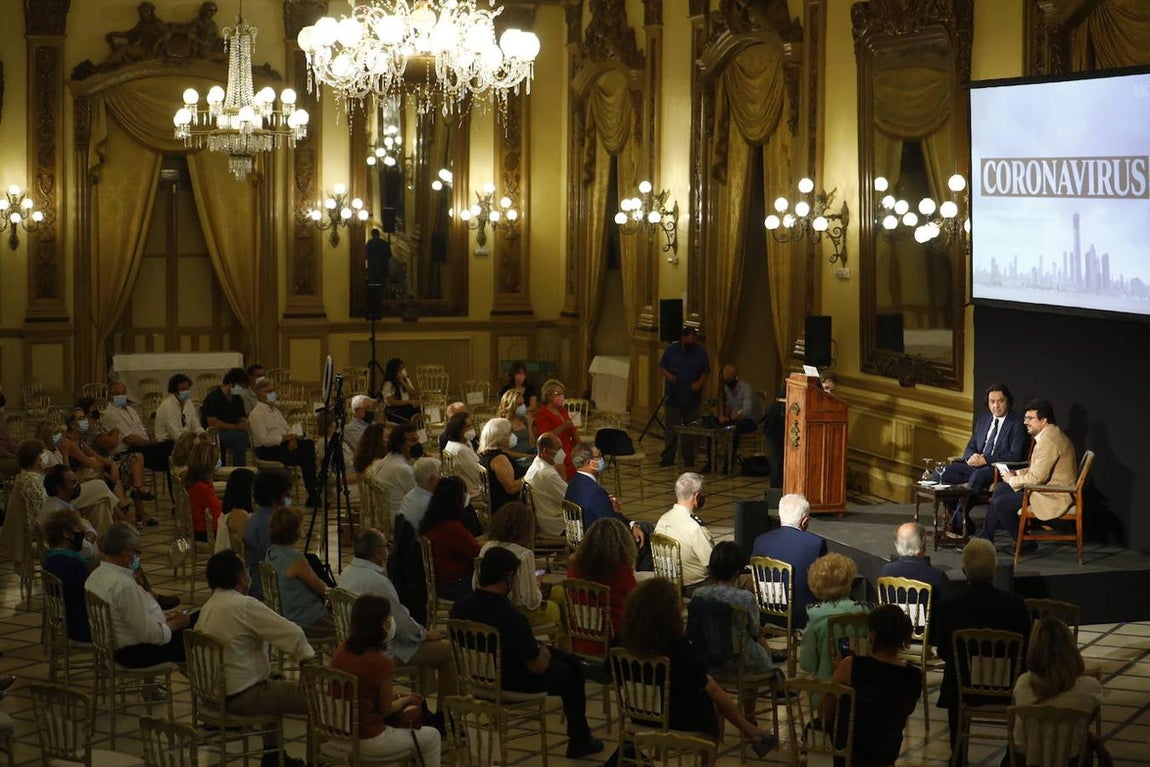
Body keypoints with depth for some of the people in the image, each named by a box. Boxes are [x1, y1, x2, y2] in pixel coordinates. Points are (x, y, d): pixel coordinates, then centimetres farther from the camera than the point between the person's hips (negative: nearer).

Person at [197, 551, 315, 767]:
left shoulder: (208, 607, 5)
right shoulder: (245, 605, -20)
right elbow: (293, 633, -21)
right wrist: (307, 657, -2)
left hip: (214, 691, 9)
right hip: (240, 697, -9)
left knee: (276, 685, 34)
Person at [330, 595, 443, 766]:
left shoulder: (341, 652, -3)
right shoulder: (382, 663, -24)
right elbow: (386, 710, -11)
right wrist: (406, 700, 10)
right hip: (368, 741, -7)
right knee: (432, 737, 17)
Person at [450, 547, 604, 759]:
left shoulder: (459, 608, -15)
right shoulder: (512, 618, -35)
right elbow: (538, 667, -23)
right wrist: (544, 653, 2)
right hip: (516, 686, -7)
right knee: (571, 669, 21)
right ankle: (579, 741, 33)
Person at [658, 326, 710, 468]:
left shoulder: (700, 352, 4)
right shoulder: (670, 350, 2)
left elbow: (705, 371, 10)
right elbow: (661, 367, 5)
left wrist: (700, 382, -9)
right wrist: (668, 375, -16)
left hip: (692, 398, 1)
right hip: (673, 398, -1)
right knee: (671, 429, -1)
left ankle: (689, 458, 14)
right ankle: (667, 458, 3)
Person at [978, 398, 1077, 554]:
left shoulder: (1049, 440, -23)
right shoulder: (1049, 434, 13)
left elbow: (1037, 477, -24)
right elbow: (1038, 469, 22)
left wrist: (1012, 480, -8)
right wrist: (1016, 474, 8)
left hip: (1054, 497, -11)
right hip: (1049, 487, 11)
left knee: (1001, 503, -14)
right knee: (1000, 488, 13)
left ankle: (1023, 543, 3)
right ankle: (986, 538, 15)